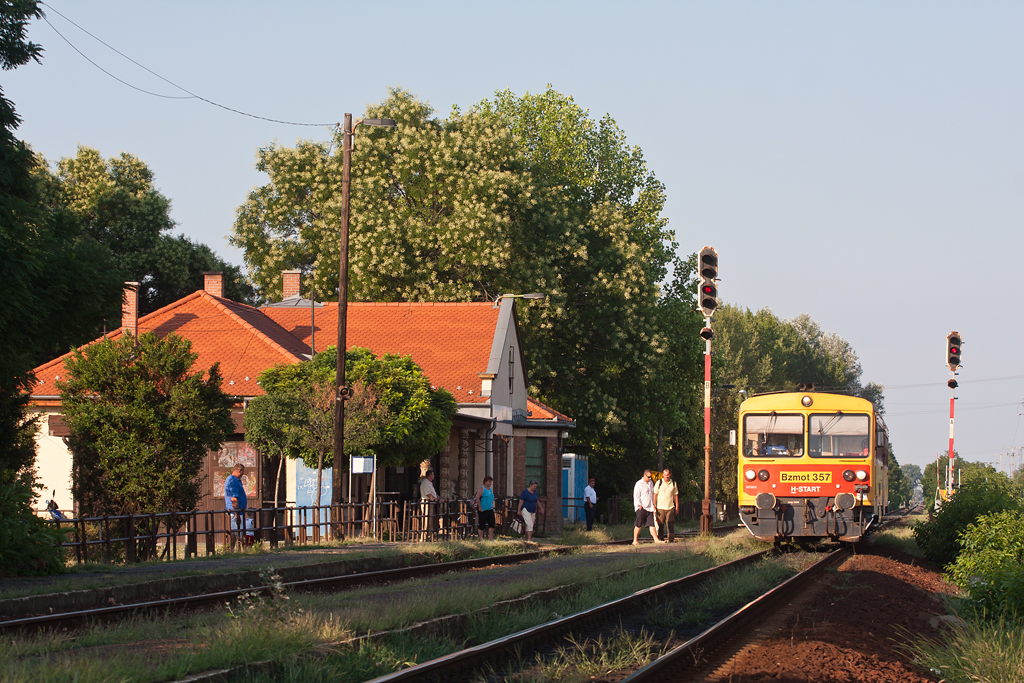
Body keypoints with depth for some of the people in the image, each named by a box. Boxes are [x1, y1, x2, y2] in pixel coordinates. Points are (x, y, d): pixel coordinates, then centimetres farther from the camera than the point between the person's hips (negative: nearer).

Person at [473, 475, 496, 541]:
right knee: (482, 525, -1)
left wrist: (492, 506, 18)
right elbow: (477, 498, -16)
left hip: (490, 510, 7)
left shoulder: (490, 490, 15)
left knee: (492, 524, 0)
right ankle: (481, 539, 6)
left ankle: (491, 538, 4)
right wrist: (480, 508, -19)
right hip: (483, 510, -7)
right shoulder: (481, 489, -8)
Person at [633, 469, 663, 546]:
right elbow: (636, 496, -8)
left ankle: (656, 539, -1)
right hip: (641, 508, -6)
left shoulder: (651, 483, 16)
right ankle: (635, 540, 2)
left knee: (651, 524, 2)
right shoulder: (639, 484, -6)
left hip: (649, 508, 6)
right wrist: (639, 506, -13)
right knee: (638, 525, -3)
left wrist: (653, 505, 21)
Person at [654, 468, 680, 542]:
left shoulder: (673, 483, 11)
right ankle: (659, 539, 5)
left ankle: (671, 539, -5)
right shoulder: (659, 483, 4)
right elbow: (655, 495, 4)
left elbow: (675, 495, 15)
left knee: (670, 524, -6)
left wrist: (677, 507, 11)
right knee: (660, 524, -1)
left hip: (670, 507, 1)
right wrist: (654, 506, -3)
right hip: (660, 507, -1)